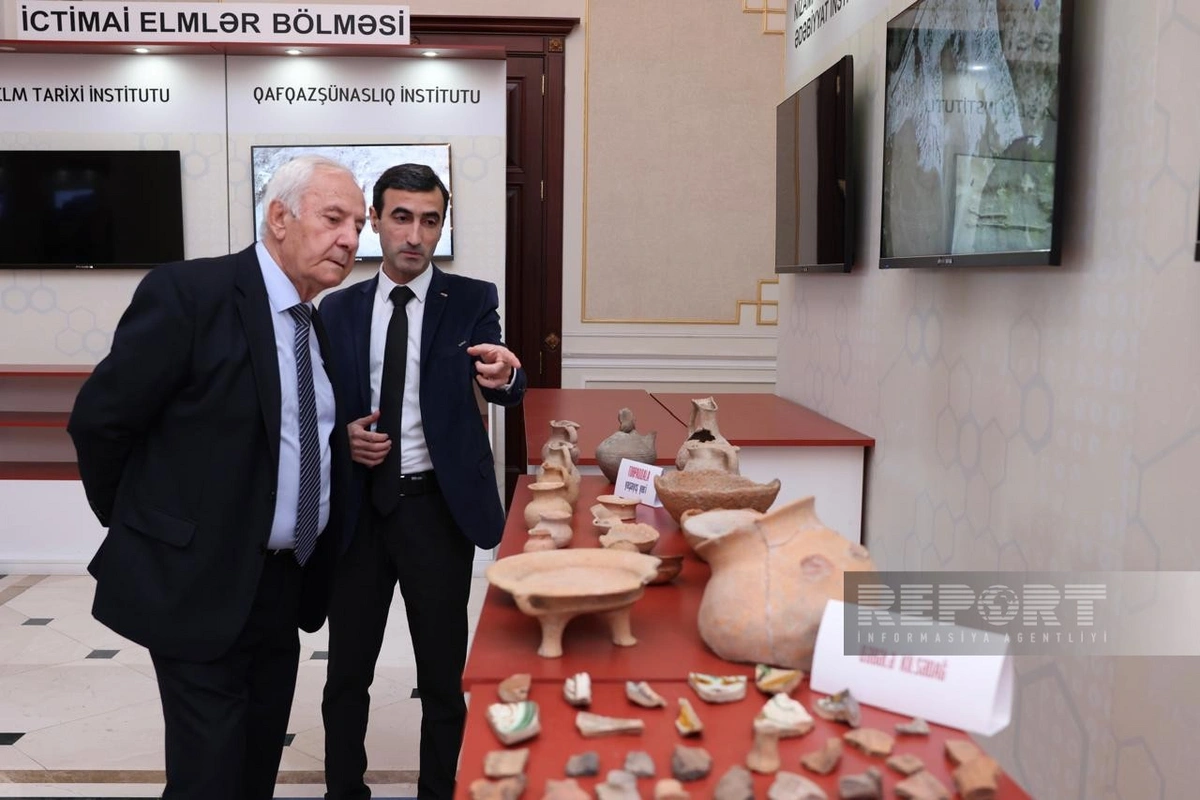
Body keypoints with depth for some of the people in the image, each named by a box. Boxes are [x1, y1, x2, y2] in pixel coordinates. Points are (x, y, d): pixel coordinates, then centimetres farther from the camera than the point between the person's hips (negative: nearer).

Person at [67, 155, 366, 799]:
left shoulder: (316, 325, 8)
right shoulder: (188, 293, -16)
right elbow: (98, 420, -11)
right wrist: (143, 531, -2)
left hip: (282, 585, 7)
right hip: (198, 585, -7)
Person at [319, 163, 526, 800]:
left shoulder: (471, 300, -2)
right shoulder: (339, 308, 6)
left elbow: (501, 388, -15)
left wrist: (505, 375, -38)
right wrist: (342, 435, -10)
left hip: (437, 506, -2)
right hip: (358, 506, 3)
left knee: (443, 673, 9)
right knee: (347, 668, 14)